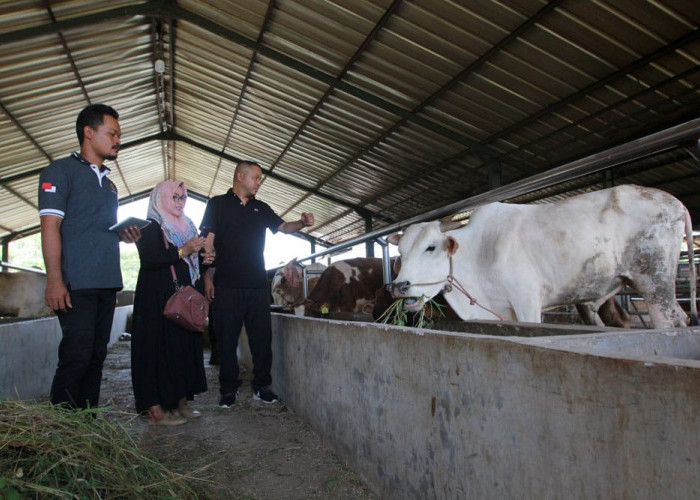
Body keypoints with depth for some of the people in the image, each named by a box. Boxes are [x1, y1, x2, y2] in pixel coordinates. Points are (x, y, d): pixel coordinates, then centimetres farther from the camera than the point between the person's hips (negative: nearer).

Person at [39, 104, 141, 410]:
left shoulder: (108, 183, 21)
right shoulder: (61, 171, -1)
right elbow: (50, 227, -10)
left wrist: (125, 235, 5)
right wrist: (54, 280, -18)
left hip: (106, 283, 8)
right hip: (76, 284, -7)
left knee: (96, 356, 10)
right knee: (76, 356, -8)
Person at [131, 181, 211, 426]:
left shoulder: (186, 227, 18)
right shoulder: (150, 228, -3)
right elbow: (148, 258, -19)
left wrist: (202, 256, 1)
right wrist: (182, 251, -22)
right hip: (157, 298, -7)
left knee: (184, 347, 6)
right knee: (159, 347, -7)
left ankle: (180, 402, 12)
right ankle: (155, 408, -2)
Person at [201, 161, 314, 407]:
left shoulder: (261, 208, 16)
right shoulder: (218, 204, 4)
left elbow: (283, 227, 19)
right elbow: (207, 242, -1)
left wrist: (303, 223, -3)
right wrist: (207, 278, -8)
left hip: (258, 285, 4)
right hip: (227, 285, -3)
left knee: (262, 338, 5)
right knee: (227, 338, 3)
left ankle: (262, 386, 16)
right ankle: (228, 390, 14)